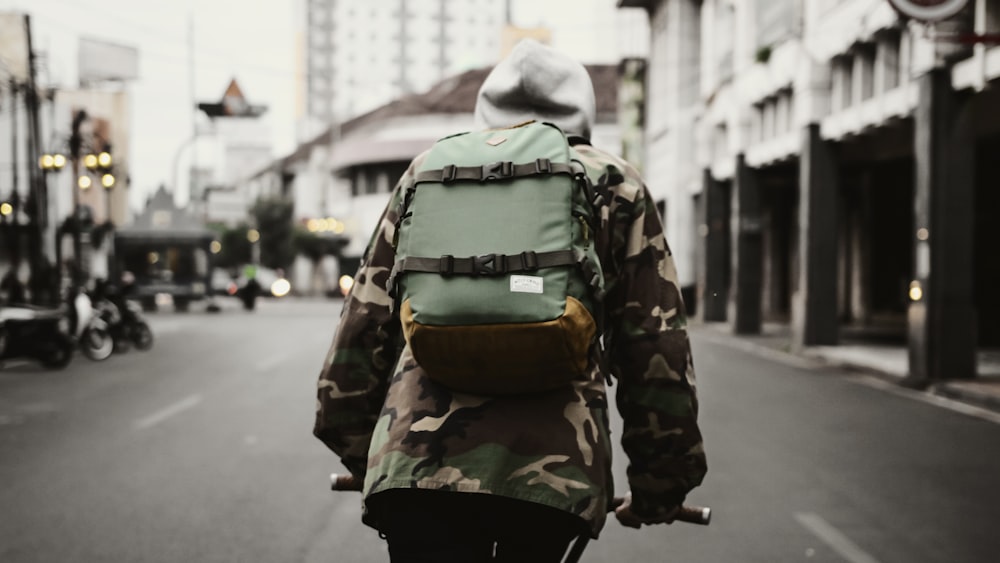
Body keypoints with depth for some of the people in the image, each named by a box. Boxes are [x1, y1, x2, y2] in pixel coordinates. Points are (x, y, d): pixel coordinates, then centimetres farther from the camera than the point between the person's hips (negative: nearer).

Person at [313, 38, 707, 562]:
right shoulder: (616, 184, 17)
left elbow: (365, 318, 19)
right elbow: (657, 343, 13)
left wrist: (357, 449, 29)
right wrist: (659, 484, 20)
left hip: (418, 460, 0)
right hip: (556, 465, 0)